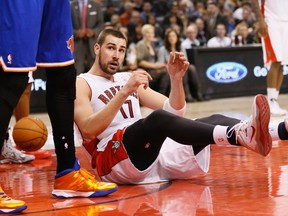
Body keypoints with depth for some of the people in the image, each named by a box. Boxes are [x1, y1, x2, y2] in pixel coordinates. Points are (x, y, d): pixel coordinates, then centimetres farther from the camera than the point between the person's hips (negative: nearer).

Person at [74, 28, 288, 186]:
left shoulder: (128, 78, 24)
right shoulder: (81, 84, 5)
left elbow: (176, 112, 18)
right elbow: (88, 130, -15)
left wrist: (176, 79, -1)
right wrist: (124, 92, -21)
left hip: (154, 154, 6)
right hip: (114, 161, -6)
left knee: (215, 121, -14)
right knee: (158, 118, -35)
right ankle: (239, 135, -55)